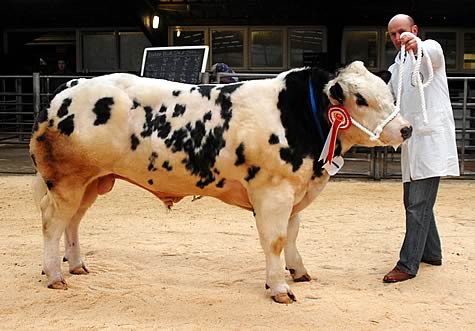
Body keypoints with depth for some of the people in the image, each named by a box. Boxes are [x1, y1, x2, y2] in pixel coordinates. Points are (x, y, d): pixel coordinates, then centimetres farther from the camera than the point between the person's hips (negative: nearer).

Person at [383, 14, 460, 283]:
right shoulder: (397, 66, 21)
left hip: (432, 137, -8)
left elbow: (432, 54, -29)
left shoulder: (431, 48, -3)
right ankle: (431, 252, 31)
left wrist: (416, 45, -51)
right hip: (412, 140, 9)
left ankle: (408, 265, -11)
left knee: (419, 204, -12)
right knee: (413, 200, 15)